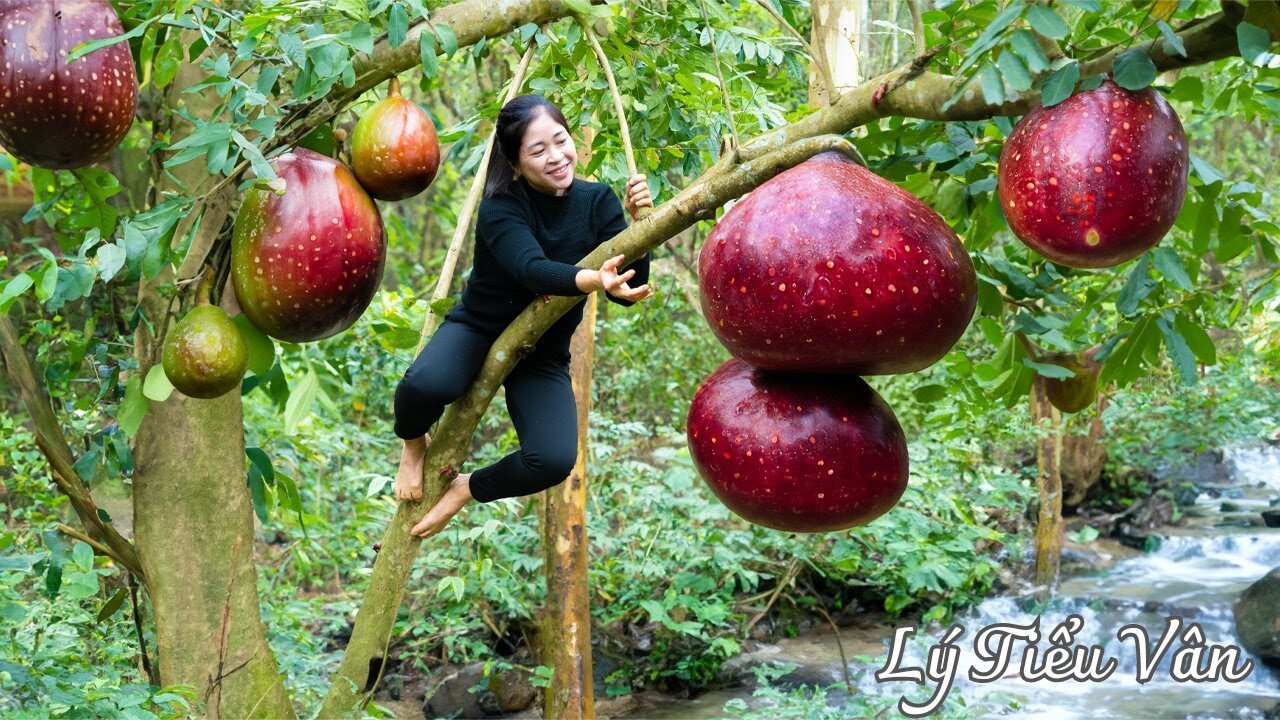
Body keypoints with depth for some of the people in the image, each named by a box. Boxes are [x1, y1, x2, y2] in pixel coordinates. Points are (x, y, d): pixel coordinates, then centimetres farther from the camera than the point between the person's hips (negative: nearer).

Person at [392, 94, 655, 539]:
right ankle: (413, 445, 0)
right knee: (426, 384, -38)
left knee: (555, 460, -25)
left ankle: (464, 489, 7)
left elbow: (629, 292, -13)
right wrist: (593, 281, -57)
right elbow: (532, 269, -38)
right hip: (478, 329, -3)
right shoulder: (501, 206, -18)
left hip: (542, 354, 3)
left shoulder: (597, 201, -7)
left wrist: (638, 223, -29)